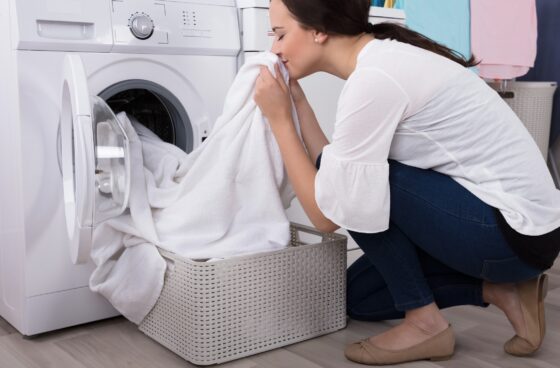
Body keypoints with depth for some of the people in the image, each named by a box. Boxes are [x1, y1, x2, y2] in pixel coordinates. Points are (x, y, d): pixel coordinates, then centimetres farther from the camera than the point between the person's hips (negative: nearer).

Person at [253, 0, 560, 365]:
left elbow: (327, 214, -17)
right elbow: (332, 174, 6)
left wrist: (279, 118, -12)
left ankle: (425, 322, -4)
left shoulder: (374, 78, -23)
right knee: (360, 295, 15)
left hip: (515, 231, -9)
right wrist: (296, 100, 4)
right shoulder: (385, 59, 6)